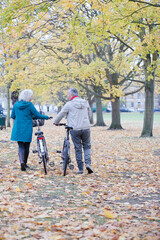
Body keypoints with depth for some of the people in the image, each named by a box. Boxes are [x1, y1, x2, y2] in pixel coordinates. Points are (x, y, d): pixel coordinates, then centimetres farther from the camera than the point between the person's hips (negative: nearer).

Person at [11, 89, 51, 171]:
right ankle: (25, 163, 21)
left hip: (17, 129, 3)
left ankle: (22, 162, -18)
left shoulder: (16, 104, 2)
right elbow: (37, 115, -8)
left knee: (20, 146, 5)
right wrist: (47, 117, 7)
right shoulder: (29, 105, -10)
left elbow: (12, 116, 11)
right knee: (26, 146, 12)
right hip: (27, 129, -3)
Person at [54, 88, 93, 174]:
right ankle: (88, 163, -3)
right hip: (86, 128, 3)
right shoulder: (85, 103, 7)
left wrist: (56, 122, 19)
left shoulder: (69, 104, -6)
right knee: (87, 146, 16)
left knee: (78, 149, 6)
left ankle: (80, 169, 8)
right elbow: (89, 115, 18)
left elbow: (61, 114, 1)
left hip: (74, 129, -3)